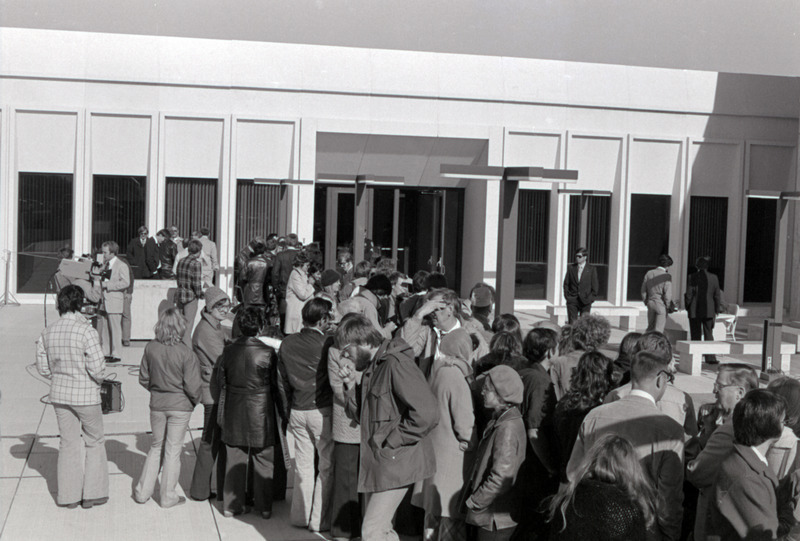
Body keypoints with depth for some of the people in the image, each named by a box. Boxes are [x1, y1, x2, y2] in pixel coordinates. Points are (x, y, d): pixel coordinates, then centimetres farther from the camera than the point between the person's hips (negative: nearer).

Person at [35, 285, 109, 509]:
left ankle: (69, 495, 22)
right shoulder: (86, 331, -20)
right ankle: (92, 493, 17)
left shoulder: (48, 332, -2)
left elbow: (43, 367, 4)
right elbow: (97, 367, -21)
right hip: (86, 396, -5)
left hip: (59, 395, 5)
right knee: (94, 441, 13)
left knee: (68, 442, 16)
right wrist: (97, 381, 0)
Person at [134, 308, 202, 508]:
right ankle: (168, 496, 19)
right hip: (180, 406, -3)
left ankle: (143, 491, 25)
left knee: (156, 446, 21)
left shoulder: (150, 348, -9)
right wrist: (195, 401, 4)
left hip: (157, 404, 4)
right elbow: (192, 386, -16)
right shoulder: (186, 354, -20)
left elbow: (143, 379, 1)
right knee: (173, 449, 9)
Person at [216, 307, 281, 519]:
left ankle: (232, 504, 19)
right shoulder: (267, 352, -16)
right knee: (263, 460, 10)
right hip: (260, 413, -3)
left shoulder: (228, 351, -6)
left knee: (234, 459, 13)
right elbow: (275, 384, -7)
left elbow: (220, 381, 3)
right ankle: (264, 506, 17)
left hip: (234, 413, 3)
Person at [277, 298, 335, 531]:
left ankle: (300, 515, 25)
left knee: (302, 464, 17)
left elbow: (281, 380, 9)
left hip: (297, 412, 6)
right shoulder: (327, 344, -16)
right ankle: (319, 519, 9)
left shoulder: (287, 343, 1)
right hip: (322, 411, -5)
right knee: (327, 467, 6)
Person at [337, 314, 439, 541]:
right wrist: (351, 386, 1)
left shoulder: (396, 364, -19)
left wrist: (391, 442, -19)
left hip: (397, 462, -10)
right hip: (381, 462, 10)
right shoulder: (373, 367, 11)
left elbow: (427, 413, -27)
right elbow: (365, 414, 17)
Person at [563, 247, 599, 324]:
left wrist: (590, 299, -4)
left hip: (585, 301, -2)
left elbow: (595, 286, 2)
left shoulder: (591, 269, 1)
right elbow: (566, 283, 11)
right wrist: (567, 295, 1)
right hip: (572, 301, 2)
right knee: (572, 323, -2)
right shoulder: (571, 268, 8)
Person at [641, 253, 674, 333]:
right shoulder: (667, 276, -15)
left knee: (650, 327, 18)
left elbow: (643, 290, 6)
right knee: (658, 329, 3)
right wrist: (668, 306, -2)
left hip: (650, 303, 5)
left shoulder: (649, 273, 1)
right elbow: (667, 294, -17)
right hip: (661, 305, -5)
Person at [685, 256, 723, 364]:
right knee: (708, 334, 9)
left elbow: (689, 295, -7)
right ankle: (710, 358, 6)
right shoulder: (714, 277, -3)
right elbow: (717, 295, 1)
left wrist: (687, 306, 6)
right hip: (709, 311, 1)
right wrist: (718, 309, 10)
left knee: (696, 335, 7)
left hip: (694, 311, -1)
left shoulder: (692, 278, -8)